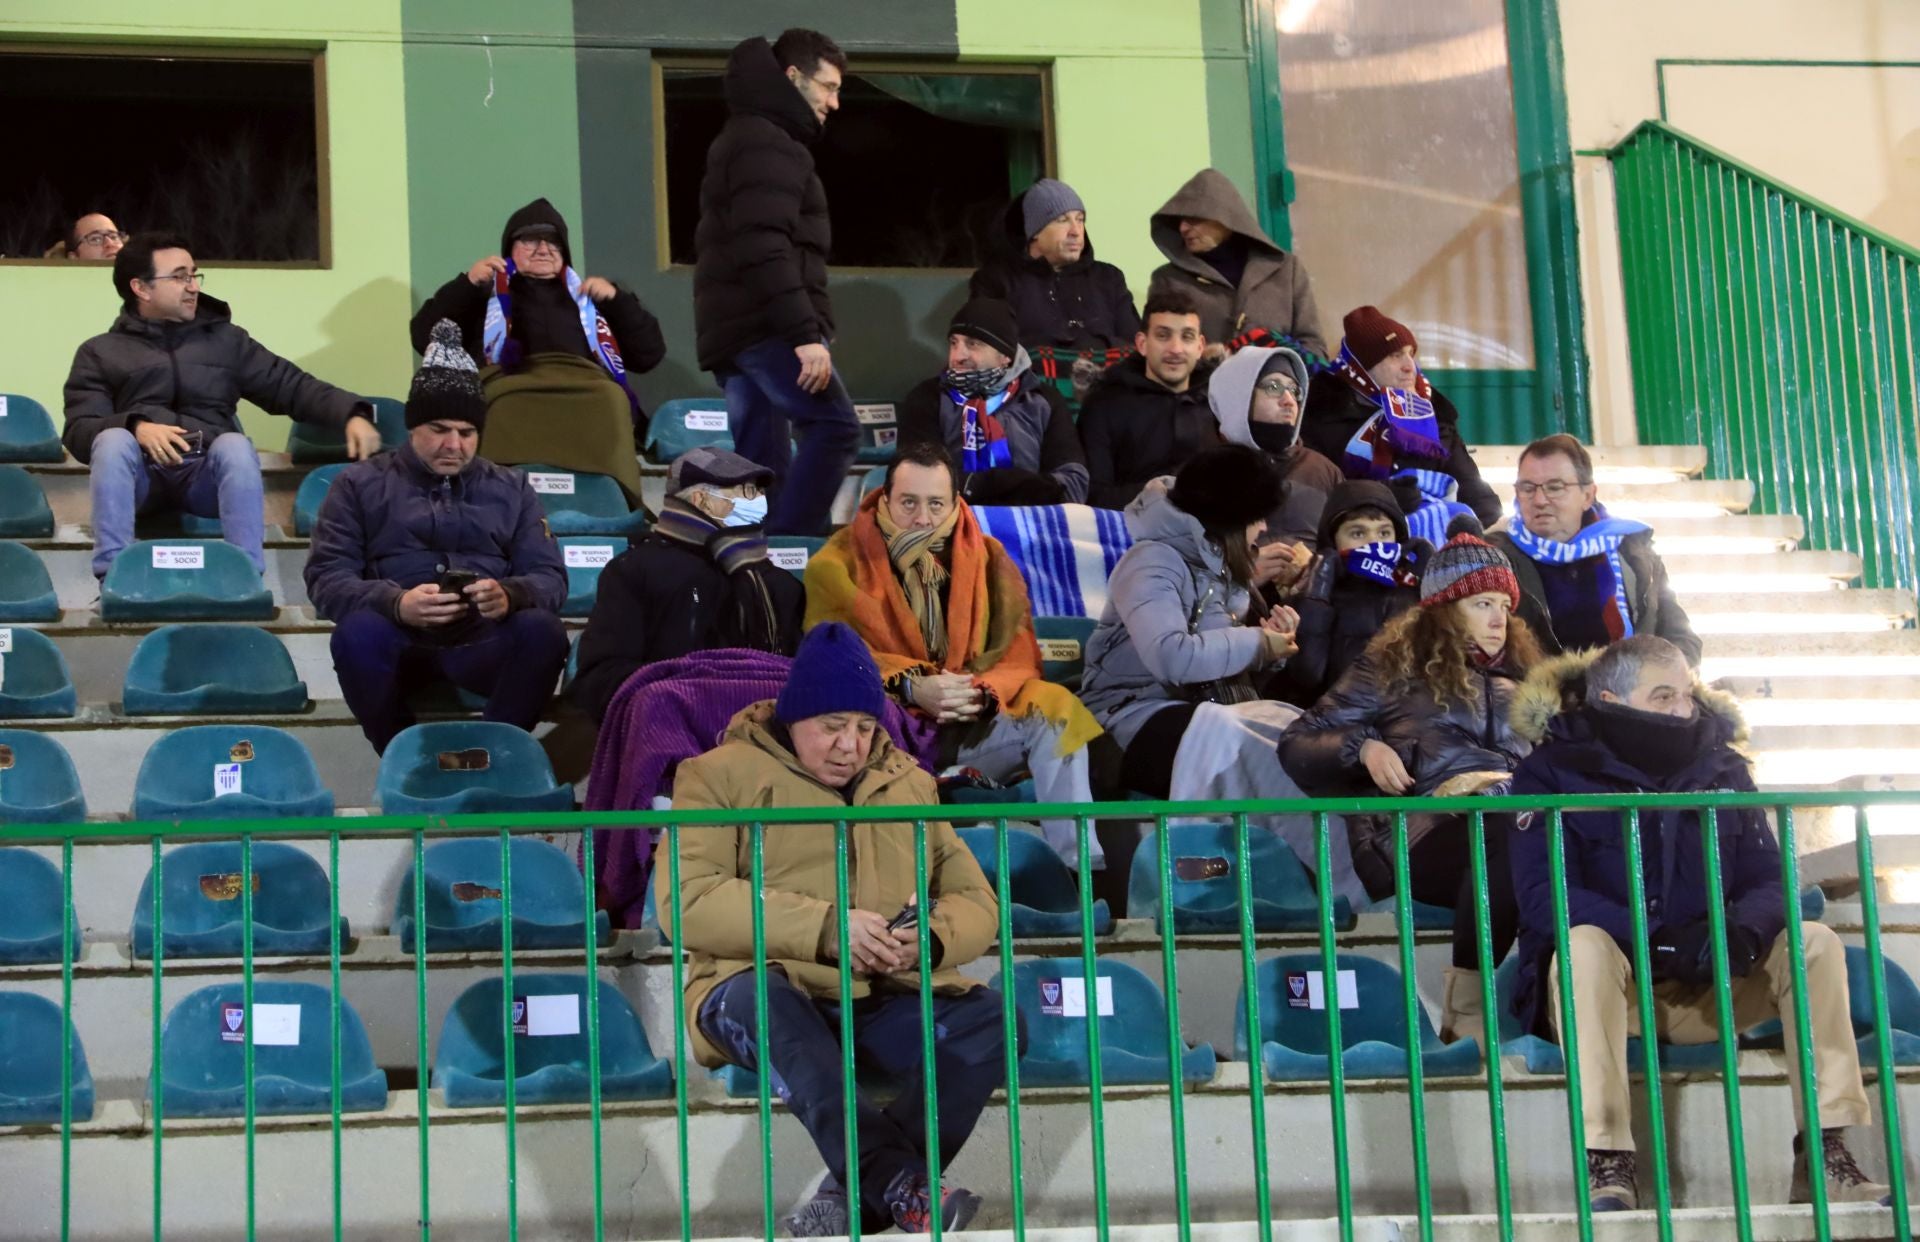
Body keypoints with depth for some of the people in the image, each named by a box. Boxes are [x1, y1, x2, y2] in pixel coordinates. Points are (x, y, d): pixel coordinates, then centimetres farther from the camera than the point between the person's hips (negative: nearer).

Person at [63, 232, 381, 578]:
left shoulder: (226, 339, 20)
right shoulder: (100, 352, 13)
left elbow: (292, 385, 13)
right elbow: (79, 431, 1)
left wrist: (353, 414, -7)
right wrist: (136, 426, -21)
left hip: (208, 472, 1)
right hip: (140, 474, -1)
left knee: (235, 445, -32)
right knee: (113, 441, -33)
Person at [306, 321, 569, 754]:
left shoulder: (511, 489, 18)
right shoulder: (359, 485, 12)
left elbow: (550, 577, 9)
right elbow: (325, 578, 1)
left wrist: (510, 595, -18)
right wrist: (395, 603, -21)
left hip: (483, 643, 1)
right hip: (399, 641, -1)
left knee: (542, 630, -30)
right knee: (357, 633, -34)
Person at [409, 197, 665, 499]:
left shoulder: (587, 295, 33)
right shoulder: (486, 293, 29)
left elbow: (649, 355, 25)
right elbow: (424, 340, 16)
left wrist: (617, 299, 12)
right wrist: (466, 283, 7)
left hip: (584, 382, 1)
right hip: (511, 382, -1)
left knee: (609, 400, -36)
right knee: (508, 407, -39)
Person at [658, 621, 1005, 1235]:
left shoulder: (909, 785, 19)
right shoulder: (723, 775, 5)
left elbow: (977, 903, 16)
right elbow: (685, 902, -9)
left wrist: (929, 938, -10)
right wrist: (824, 927, -19)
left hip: (889, 999, 4)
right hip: (769, 994, -4)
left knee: (991, 1018, -25)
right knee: (755, 999, -39)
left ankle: (858, 1192, -37)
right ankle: (902, 1185, -50)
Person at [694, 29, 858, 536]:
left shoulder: (744, 141, 26)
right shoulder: (767, 143, -7)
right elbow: (765, 248, -19)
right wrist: (805, 333, -24)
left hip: (732, 330, 10)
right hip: (766, 326, -10)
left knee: (762, 468, 7)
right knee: (834, 425, -15)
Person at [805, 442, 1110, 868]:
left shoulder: (988, 557, 9)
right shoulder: (839, 562, 0)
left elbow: (1018, 654, 3)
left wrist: (983, 693, -20)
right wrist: (912, 689, -24)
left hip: (971, 729, 3)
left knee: (1054, 707, -22)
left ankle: (1082, 863, -28)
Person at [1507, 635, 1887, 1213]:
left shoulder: (1721, 767, 9)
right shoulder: (1551, 771, -5)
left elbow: (1769, 881, 2)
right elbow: (1542, 895, -18)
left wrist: (1743, 929, -24)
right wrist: (1657, 940, -30)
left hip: (1705, 987, 4)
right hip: (1602, 987, -4)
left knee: (1815, 943, -15)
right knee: (1586, 943, -35)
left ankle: (1825, 1153, -18)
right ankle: (1606, 1161, -38)